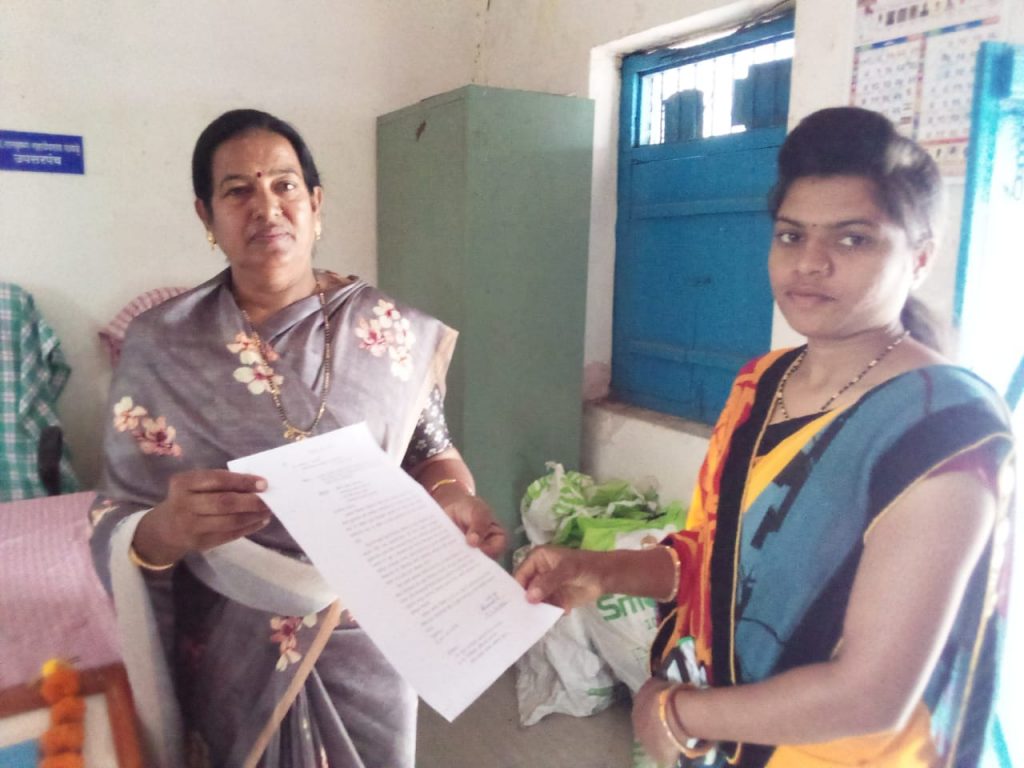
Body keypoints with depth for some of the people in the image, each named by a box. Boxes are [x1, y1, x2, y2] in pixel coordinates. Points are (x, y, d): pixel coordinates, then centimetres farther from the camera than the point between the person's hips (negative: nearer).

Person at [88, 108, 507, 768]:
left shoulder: (388, 331, -9)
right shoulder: (159, 347, -10)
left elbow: (429, 447, 3)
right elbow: (115, 533, -8)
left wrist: (453, 494, -19)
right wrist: (169, 527, -31)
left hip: (366, 642, 1)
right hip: (229, 657, 0)